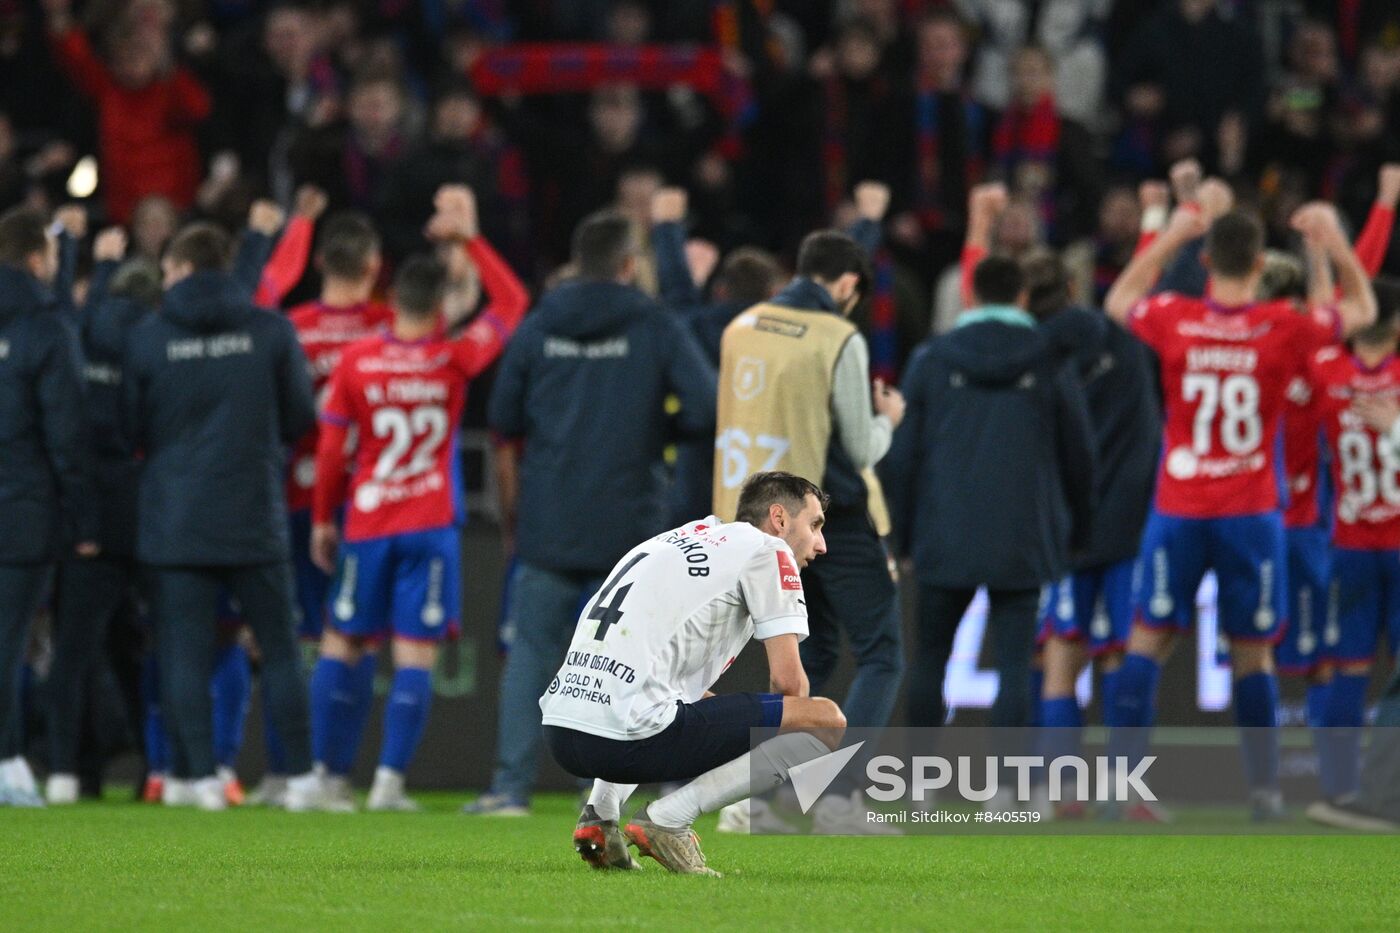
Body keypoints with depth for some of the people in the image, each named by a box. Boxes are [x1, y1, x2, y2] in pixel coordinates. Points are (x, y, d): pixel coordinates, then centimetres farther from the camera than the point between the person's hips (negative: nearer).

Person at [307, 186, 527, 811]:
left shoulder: (356, 361, -4)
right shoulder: (455, 361, -5)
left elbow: (331, 448, -1)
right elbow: (511, 301, 7)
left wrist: (322, 518, 10)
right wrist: (470, 239, 8)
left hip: (367, 525, 1)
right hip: (432, 527, -1)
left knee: (343, 644, 10)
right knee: (415, 653, -1)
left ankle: (331, 777, 9)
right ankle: (390, 779, -9)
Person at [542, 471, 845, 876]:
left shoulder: (682, 539, 29)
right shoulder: (767, 550, 5)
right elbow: (787, 679, 0)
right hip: (631, 734, -9)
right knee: (828, 721, -4)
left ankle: (600, 816, 19)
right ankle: (667, 817, -11)